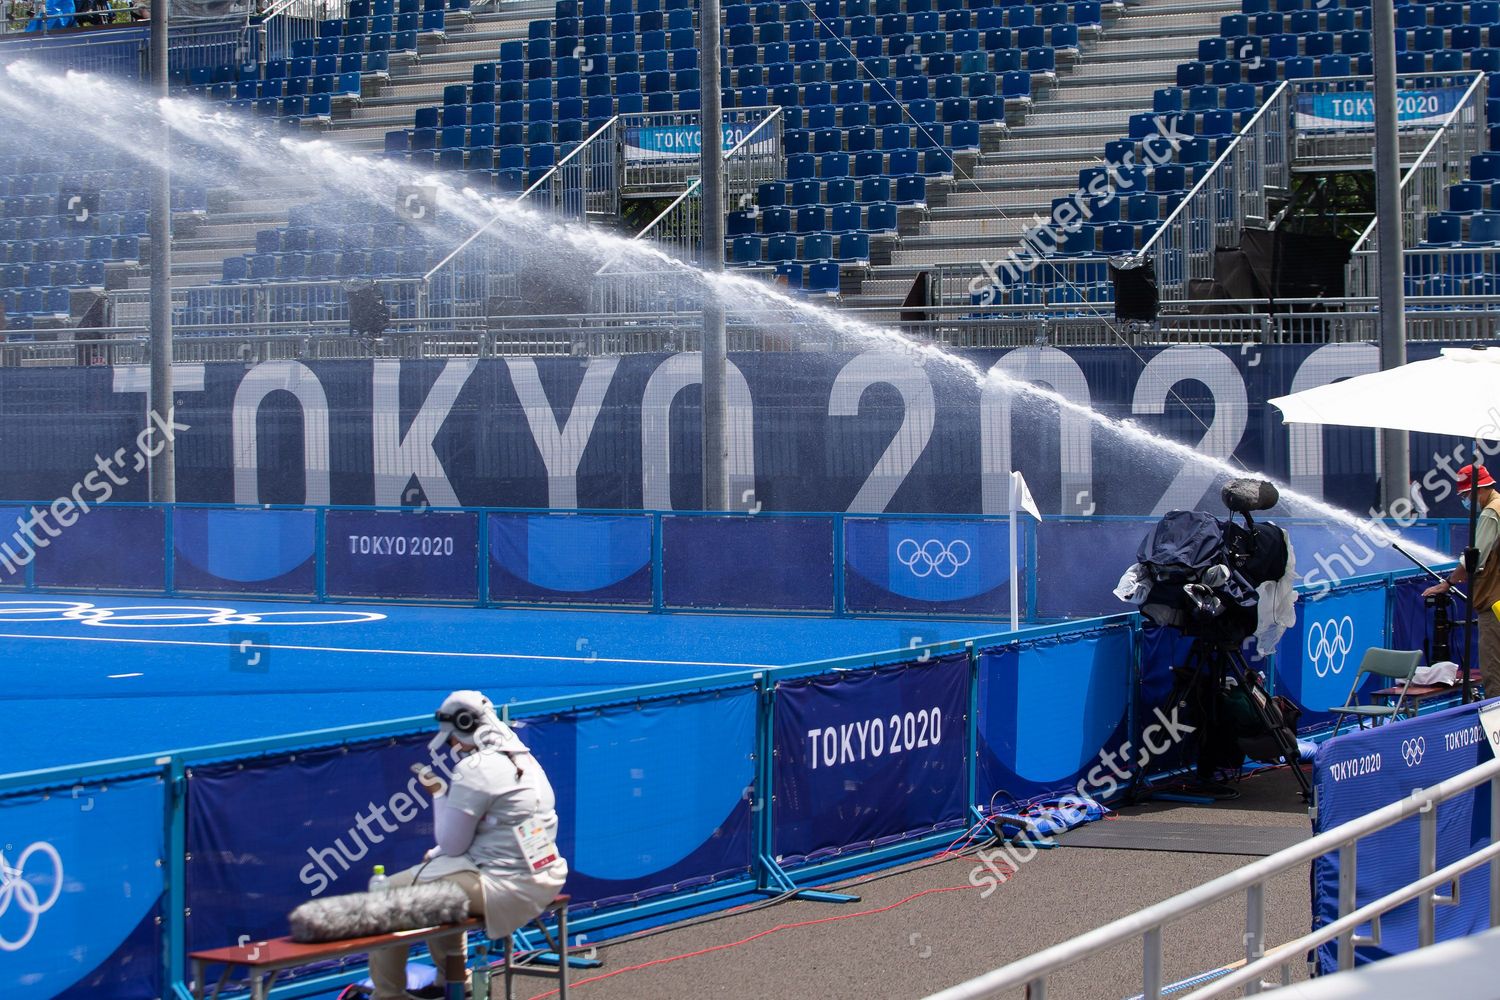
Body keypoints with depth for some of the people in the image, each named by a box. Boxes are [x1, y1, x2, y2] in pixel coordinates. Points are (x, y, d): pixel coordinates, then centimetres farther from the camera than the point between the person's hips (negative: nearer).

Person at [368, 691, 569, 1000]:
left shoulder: (474, 769, -16)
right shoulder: (521, 757, 12)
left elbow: (452, 845, -9)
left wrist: (438, 794, 3)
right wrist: (439, 853, 15)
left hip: (505, 887, -10)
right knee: (442, 875, 34)